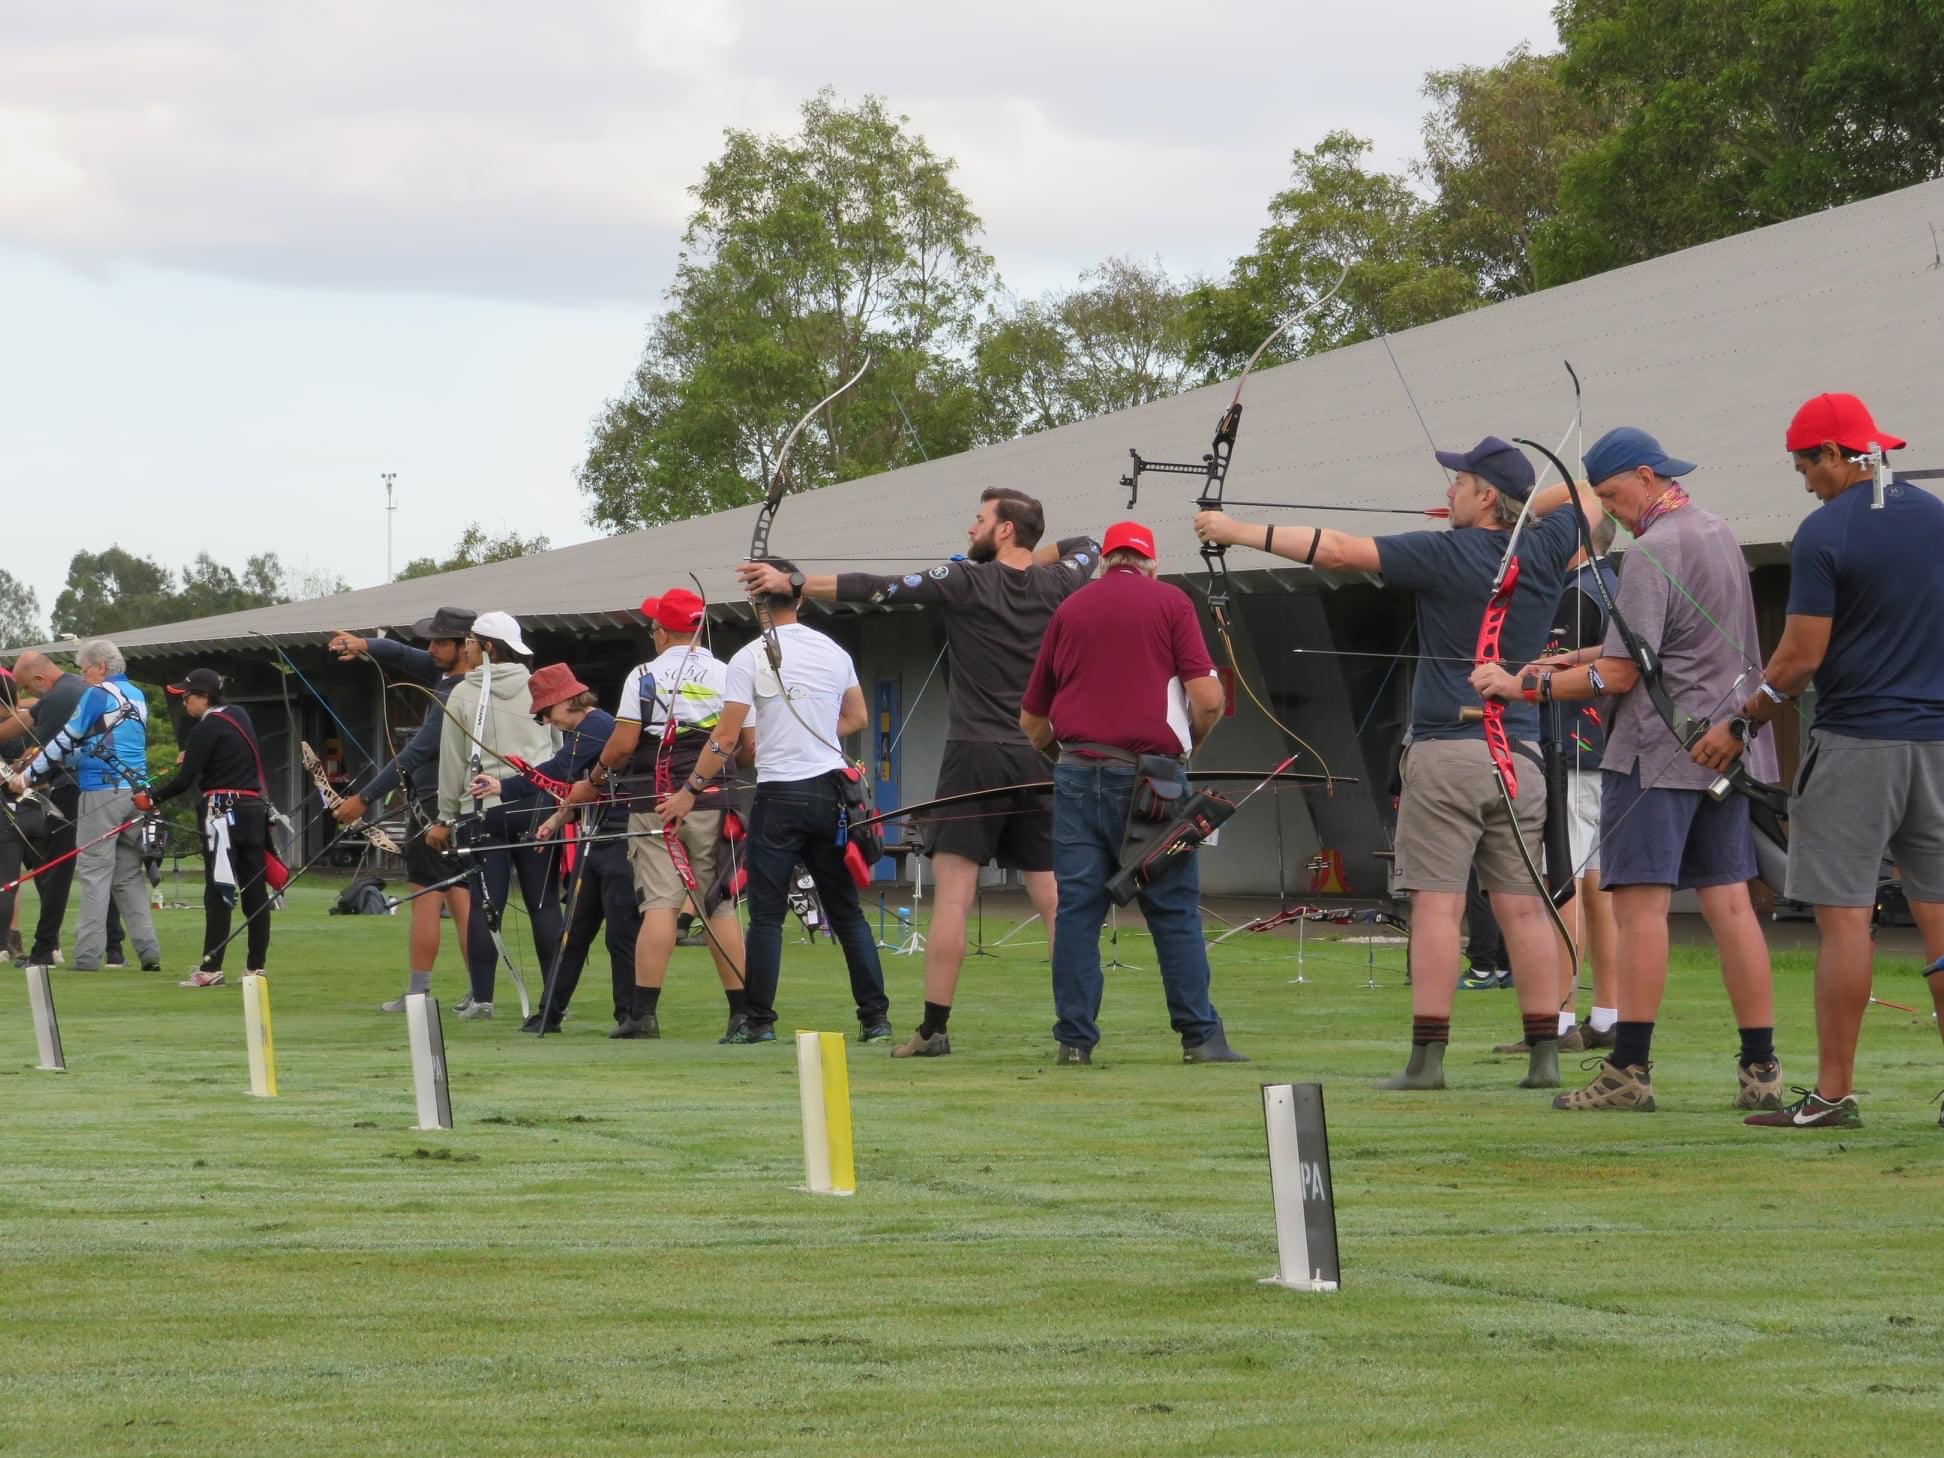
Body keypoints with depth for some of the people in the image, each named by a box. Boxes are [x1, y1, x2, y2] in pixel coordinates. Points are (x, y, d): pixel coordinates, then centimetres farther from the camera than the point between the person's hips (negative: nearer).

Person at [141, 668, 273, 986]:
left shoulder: (206, 728, -10)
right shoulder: (240, 716, 13)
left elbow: (185, 779, -12)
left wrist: (152, 799, 0)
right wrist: (189, 754, 16)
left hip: (223, 812, -8)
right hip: (255, 809, 8)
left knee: (218, 891, -8)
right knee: (254, 889, 7)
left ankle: (211, 968, -11)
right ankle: (256, 965, 9)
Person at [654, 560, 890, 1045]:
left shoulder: (750, 659, -9)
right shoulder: (833, 653, 6)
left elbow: (725, 739, -9)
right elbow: (858, 718, 18)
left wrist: (689, 791, 0)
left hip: (779, 795, -4)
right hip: (831, 793, 4)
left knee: (767, 914, 0)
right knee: (847, 911, 9)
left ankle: (759, 1020, -2)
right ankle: (876, 1017, 6)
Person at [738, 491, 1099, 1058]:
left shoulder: (967, 583, -6)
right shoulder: (1055, 585, 8)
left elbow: (875, 588, -7)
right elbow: (1087, 545, 31)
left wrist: (790, 583, -1)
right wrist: (1026, 559, 22)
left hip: (977, 756, -5)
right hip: (1039, 762, 5)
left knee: (952, 895, -5)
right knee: (1055, 899, 4)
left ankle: (934, 1027, -7)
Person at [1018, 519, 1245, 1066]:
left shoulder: (1069, 609, 13)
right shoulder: (1170, 602, 3)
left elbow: (1031, 719, 14)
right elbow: (1207, 696, -7)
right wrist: (1190, 743, 12)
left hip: (1077, 774, 3)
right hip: (1148, 773, -3)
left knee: (1076, 910, 4)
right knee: (1174, 910, 1)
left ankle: (1073, 1037, 2)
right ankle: (1200, 1036, 0)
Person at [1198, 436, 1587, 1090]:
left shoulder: (1444, 554, -8)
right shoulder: (1544, 551, 6)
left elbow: (1336, 549, -9)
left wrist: (1239, 531, -3)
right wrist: (1518, 508, 20)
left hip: (1446, 750, -5)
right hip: (1521, 755, 5)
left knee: (1437, 903, -6)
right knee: (1522, 906, 4)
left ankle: (1427, 1055, -10)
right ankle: (1545, 1055, 1)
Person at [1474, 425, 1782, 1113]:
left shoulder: (1653, 551, -13)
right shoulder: (1719, 535, 16)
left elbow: (1618, 676, -16)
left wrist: (1522, 685, -8)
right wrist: (1575, 659, 19)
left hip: (1657, 753, -9)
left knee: (1641, 902, -8)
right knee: (1731, 903, 6)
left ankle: (1629, 1070, -10)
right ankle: (1760, 1070, 4)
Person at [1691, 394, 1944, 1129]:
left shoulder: (1825, 532, -11)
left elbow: (1801, 658, -13)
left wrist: (1741, 724, 0)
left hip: (1856, 739, -6)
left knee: (1843, 916, -4)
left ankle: (1833, 1092, -4)